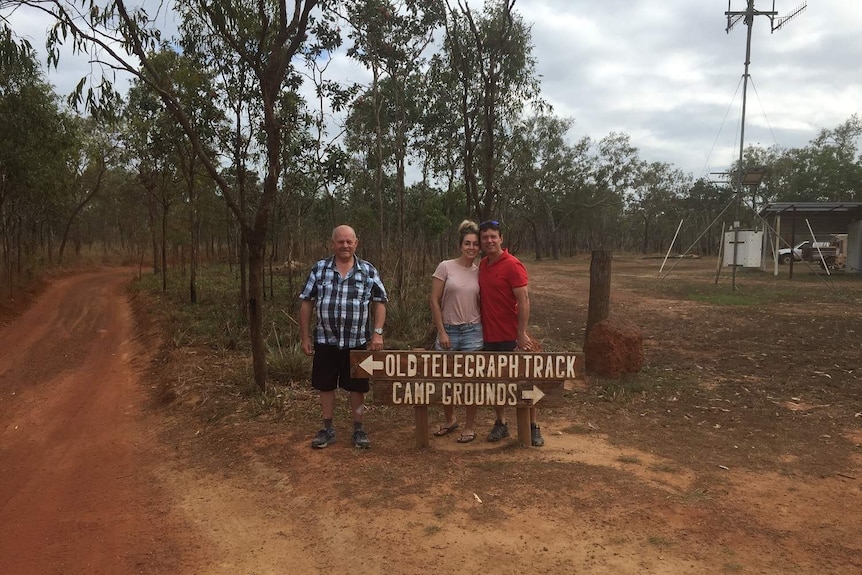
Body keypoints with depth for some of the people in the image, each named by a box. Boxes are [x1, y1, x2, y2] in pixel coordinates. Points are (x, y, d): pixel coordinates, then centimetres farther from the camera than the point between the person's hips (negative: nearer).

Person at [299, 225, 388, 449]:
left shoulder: (368, 271, 0)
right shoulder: (319, 269, 0)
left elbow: (379, 302, 1)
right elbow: (306, 303, 2)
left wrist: (378, 333, -9)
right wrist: (305, 337, 0)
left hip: (358, 342, -1)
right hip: (326, 341, 1)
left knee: (357, 387, 9)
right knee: (325, 386, 10)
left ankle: (358, 429, 24)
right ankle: (328, 429, 26)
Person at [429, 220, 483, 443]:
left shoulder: (480, 271, 3)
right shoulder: (445, 267, -5)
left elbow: (482, 303, 9)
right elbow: (434, 302, -4)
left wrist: (483, 330, 4)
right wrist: (441, 332, -7)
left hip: (472, 332, 1)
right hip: (448, 331, -1)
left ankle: (469, 427, 19)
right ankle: (450, 420, 34)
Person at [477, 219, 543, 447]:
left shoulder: (513, 265, -12)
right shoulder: (482, 265, 7)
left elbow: (523, 300, -16)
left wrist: (522, 334, -20)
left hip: (510, 336, -6)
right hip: (489, 335, 6)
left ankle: (533, 427, 17)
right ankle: (501, 424, 26)